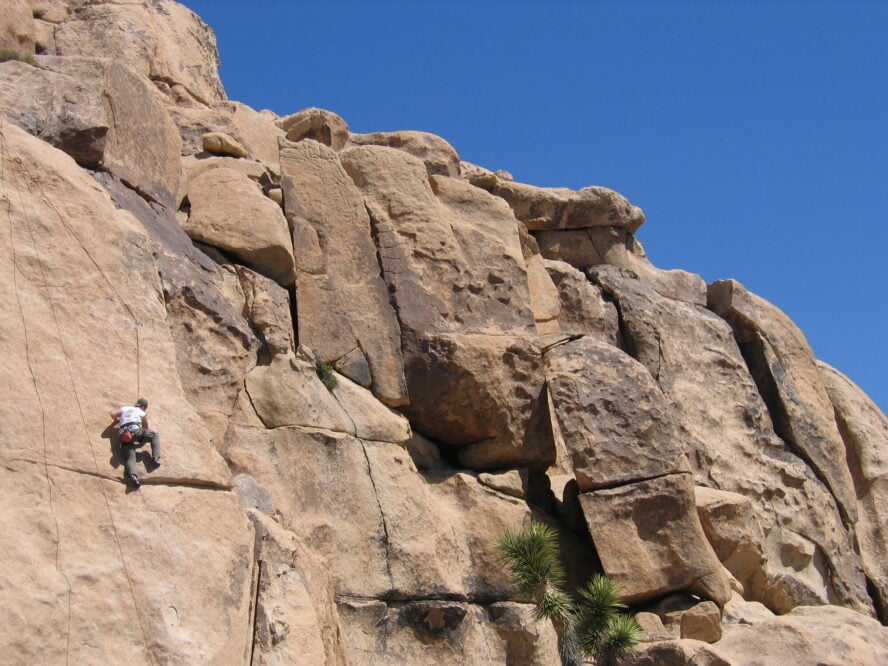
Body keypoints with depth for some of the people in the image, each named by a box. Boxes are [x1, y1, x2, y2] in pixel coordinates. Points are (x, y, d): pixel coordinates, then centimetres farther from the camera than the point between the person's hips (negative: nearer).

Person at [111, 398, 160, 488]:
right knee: (155, 435, 18)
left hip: (123, 436, 3)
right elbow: (146, 429, 29)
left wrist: (118, 420, 39)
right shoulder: (143, 414, 21)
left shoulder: (124, 409, 29)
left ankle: (132, 475, -40)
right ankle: (156, 458, 0)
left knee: (130, 458, -10)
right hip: (135, 431, -3)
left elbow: (113, 414, 18)